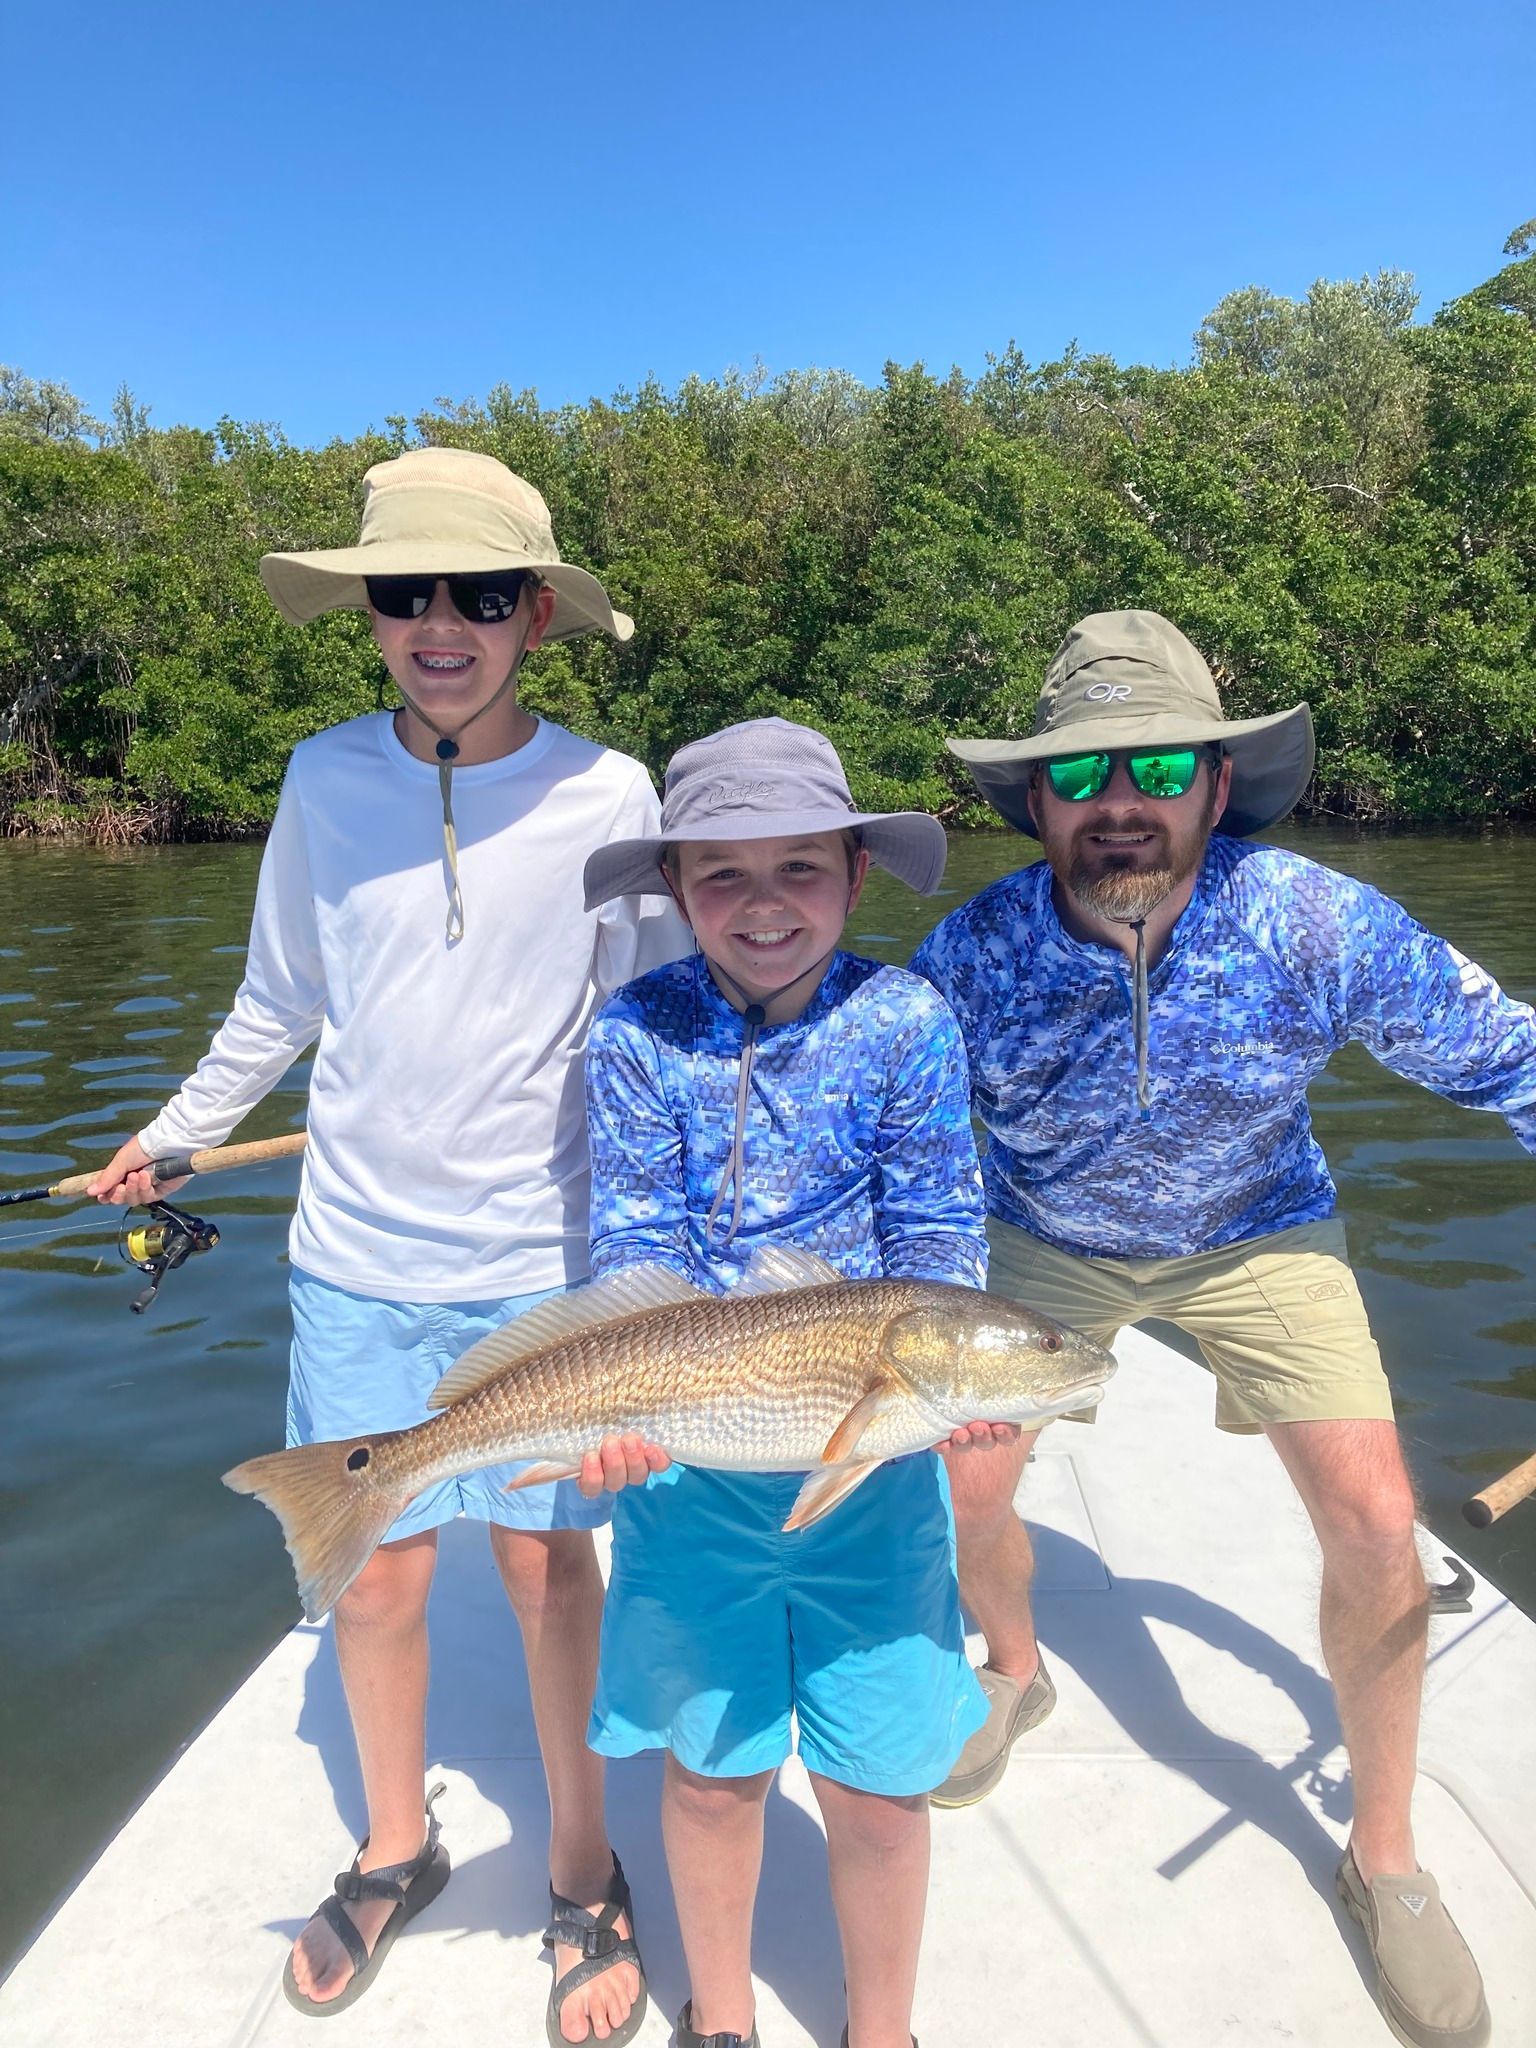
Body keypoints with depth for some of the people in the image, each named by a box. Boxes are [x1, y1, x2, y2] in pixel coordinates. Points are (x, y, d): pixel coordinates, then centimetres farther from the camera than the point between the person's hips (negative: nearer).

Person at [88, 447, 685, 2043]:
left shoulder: (605, 794, -8)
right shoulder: (326, 778, -2)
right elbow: (280, 1000, 11)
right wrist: (174, 1134, 21)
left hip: (543, 1256, -1)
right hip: (358, 1251, 2)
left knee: (546, 1559, 9)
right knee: (375, 1569, 9)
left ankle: (584, 1877, 34)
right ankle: (395, 1847, 39)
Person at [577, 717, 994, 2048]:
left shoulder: (907, 1022, -7)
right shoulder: (637, 1035, -6)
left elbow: (938, 1234, -5)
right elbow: (635, 1249, -7)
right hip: (687, 1453, 1)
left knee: (878, 1776, 12)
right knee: (711, 1761, 18)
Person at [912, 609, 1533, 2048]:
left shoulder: (1316, 927, -30)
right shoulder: (974, 956, -29)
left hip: (1255, 1232, 0)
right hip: (1046, 1239, 1)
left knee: (1373, 1527, -8)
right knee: (965, 1486, 2)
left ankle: (1384, 1858, 20)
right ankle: (1016, 1671, 39)